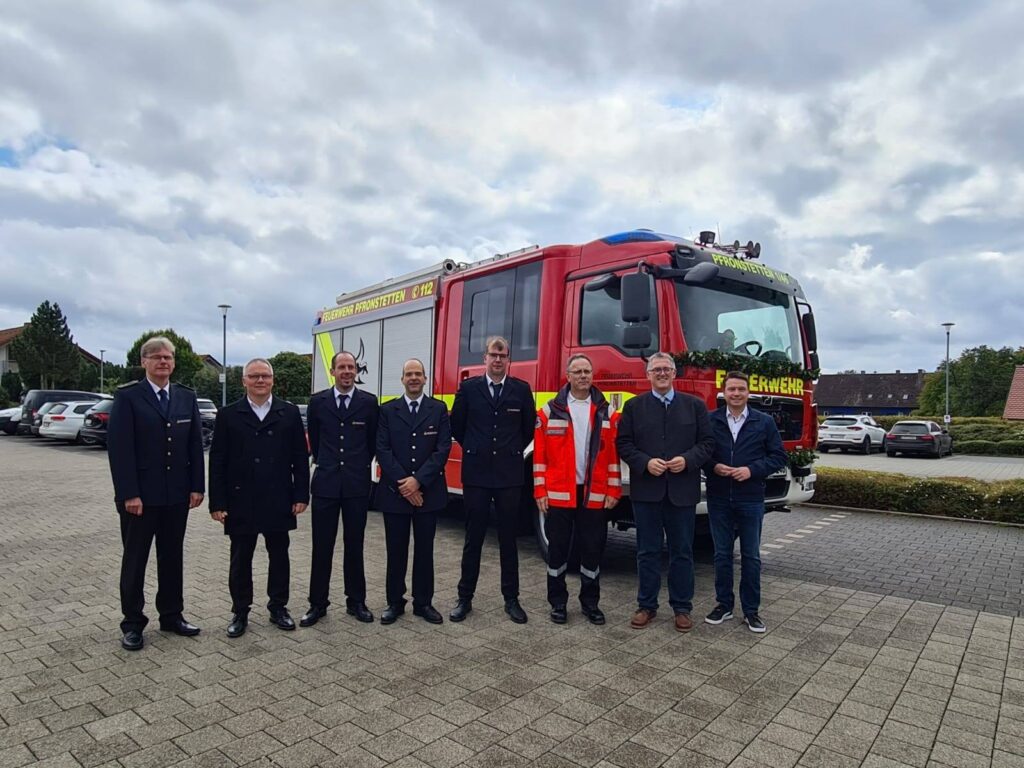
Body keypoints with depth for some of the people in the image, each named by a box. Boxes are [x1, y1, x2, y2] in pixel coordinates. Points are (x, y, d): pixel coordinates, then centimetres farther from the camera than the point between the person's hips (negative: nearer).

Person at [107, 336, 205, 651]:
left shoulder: (187, 397, 7)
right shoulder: (127, 396, -6)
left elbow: (196, 444, 7)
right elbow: (119, 447, -11)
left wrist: (197, 486, 1)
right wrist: (129, 494, -16)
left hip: (176, 495, 4)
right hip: (139, 496, -4)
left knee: (173, 557, 13)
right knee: (135, 560, 8)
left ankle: (172, 616, 26)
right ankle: (132, 623, 20)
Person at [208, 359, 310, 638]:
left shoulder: (289, 413, 3)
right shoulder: (228, 415, 1)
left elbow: (300, 457, 2)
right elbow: (217, 461, 0)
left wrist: (301, 495, -3)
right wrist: (217, 502, -5)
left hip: (278, 501, 1)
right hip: (241, 502, 0)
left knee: (279, 555, 11)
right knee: (240, 558, 10)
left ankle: (278, 607, 26)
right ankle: (240, 612, 25)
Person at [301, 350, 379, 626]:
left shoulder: (369, 402, -1)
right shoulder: (318, 401, 2)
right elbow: (314, 439, 15)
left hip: (357, 484, 0)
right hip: (325, 483, 1)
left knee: (354, 545, 9)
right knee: (321, 547, 5)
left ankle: (356, 601, 21)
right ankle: (318, 604, 17)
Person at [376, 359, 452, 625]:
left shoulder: (439, 409, 3)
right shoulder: (388, 410, 4)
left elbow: (443, 449, -5)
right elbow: (382, 450, -3)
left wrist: (418, 480, -13)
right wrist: (403, 484, -13)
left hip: (428, 492, 0)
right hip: (394, 492, 0)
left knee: (424, 550, 9)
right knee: (396, 550, 8)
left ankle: (423, 602, 21)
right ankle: (395, 602, 21)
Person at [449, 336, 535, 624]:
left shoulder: (521, 389, 3)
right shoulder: (468, 388, 1)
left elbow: (529, 427, 11)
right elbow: (456, 425, 9)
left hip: (509, 474, 1)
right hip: (476, 474, 0)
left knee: (508, 539, 9)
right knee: (473, 538, 8)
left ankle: (511, 599, 20)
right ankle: (465, 597, 19)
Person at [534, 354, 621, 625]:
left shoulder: (607, 413, 4)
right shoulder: (550, 411, 0)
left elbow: (613, 454, 4)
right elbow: (539, 454, -1)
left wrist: (614, 490, 0)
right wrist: (539, 491, -5)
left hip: (595, 496, 1)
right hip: (558, 494, -1)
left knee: (593, 549, 10)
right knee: (557, 548, 9)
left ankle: (590, 602, 26)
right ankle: (558, 602, 23)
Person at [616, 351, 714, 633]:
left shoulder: (695, 405, 7)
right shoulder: (633, 406, 5)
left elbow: (706, 442, 4)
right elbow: (623, 443, 0)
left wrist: (687, 460, -13)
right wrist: (645, 463, -14)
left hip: (683, 491, 1)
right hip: (646, 490, 0)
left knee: (682, 552, 9)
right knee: (648, 551, 8)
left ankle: (682, 607, 22)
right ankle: (646, 605, 20)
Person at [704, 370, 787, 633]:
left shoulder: (764, 422, 2)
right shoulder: (710, 420, 1)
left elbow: (778, 456, 2)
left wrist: (752, 470, -12)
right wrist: (714, 467, -14)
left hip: (751, 500, 0)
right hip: (719, 499, 0)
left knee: (751, 556, 7)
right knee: (722, 554, 9)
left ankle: (751, 610, 18)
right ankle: (724, 604, 23)